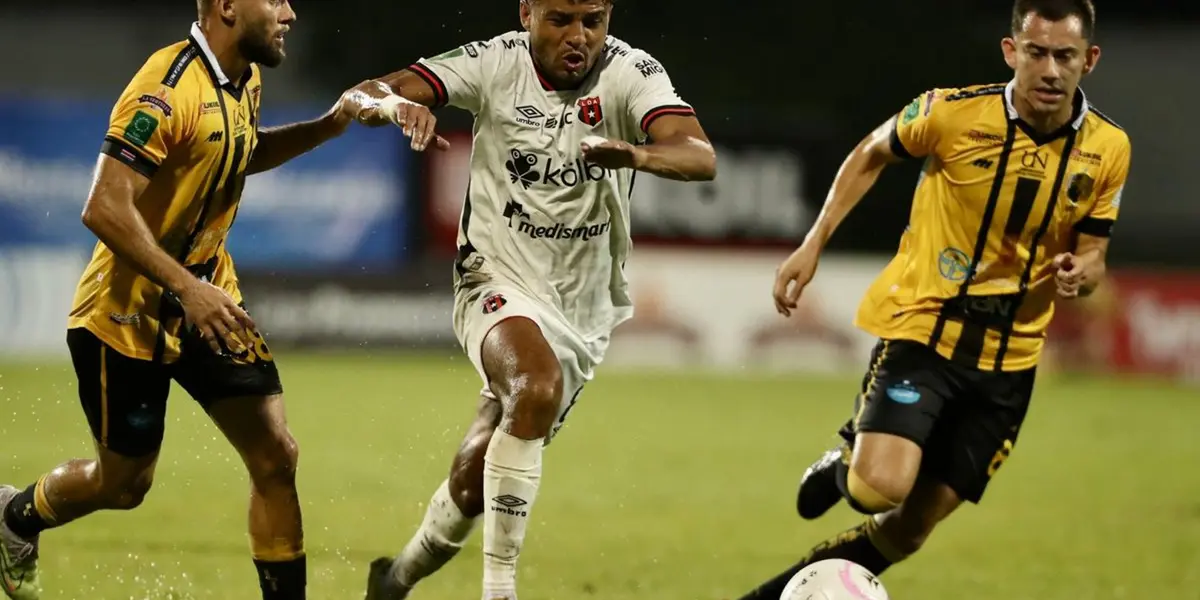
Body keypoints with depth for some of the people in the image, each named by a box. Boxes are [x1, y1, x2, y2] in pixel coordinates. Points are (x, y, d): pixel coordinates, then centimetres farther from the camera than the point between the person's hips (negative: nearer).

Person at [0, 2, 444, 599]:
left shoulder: (245, 78, 2)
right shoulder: (168, 90, -25)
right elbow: (104, 209, -29)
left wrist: (330, 125, 9)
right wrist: (188, 289, -33)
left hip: (208, 298, 7)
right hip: (129, 312, -7)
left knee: (275, 457, -5)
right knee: (123, 483, 8)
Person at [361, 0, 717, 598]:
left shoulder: (632, 73, -11)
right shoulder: (496, 63, -10)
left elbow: (701, 158, -27)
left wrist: (638, 155, -49)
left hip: (582, 311, 3)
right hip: (498, 284, -3)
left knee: (477, 477, 9)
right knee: (538, 386, -34)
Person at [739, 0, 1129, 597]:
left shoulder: (1108, 149, -4)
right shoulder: (954, 112, -14)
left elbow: (1091, 256, 8)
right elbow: (872, 153, 6)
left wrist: (1077, 274, -17)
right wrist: (812, 245, 1)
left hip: (1008, 359, 4)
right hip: (921, 329, -4)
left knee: (910, 527, 6)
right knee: (879, 489, -25)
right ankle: (846, 461, 13)